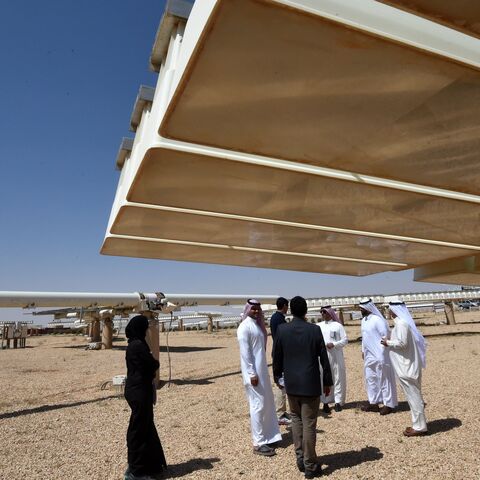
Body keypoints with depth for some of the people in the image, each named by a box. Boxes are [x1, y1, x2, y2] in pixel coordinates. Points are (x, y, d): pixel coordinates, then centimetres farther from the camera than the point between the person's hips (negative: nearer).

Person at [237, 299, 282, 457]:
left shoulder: (258, 324, 11)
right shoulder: (245, 326, -15)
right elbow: (244, 352, -18)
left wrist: (262, 370, 17)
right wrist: (252, 373, -20)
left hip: (262, 369, 9)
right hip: (253, 371, -9)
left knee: (267, 403, 15)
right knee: (258, 405, -2)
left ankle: (266, 437, 29)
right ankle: (258, 444, 9)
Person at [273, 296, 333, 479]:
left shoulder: (281, 330, -7)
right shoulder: (315, 329, -10)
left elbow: (277, 357, 0)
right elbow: (324, 358, -5)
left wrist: (277, 376, 16)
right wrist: (328, 381, 5)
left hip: (291, 383, 2)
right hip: (311, 383, -2)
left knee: (296, 418, 20)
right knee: (309, 424, 6)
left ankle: (300, 459, 23)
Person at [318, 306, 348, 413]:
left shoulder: (338, 325, 0)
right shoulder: (318, 326, 7)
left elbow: (345, 340, -2)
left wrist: (334, 344, -15)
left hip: (336, 356, -2)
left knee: (338, 378, 4)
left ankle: (338, 401, 14)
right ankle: (325, 402, 11)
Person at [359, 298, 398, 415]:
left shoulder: (377, 320, -17)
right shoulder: (364, 320, 10)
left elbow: (386, 335, -18)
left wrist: (381, 352, -17)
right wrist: (363, 350, 16)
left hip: (379, 355, -9)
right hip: (369, 356, 9)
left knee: (383, 379, 2)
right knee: (370, 379, 14)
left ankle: (388, 404, 13)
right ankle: (374, 403, 25)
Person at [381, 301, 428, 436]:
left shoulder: (401, 323, -19)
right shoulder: (405, 322, 11)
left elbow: (402, 343, -25)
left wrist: (388, 342, -11)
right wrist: (391, 341, 11)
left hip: (406, 367, -10)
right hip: (409, 365, 10)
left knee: (413, 396, -1)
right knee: (414, 395, 16)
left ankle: (420, 427, 9)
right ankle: (419, 424, 26)